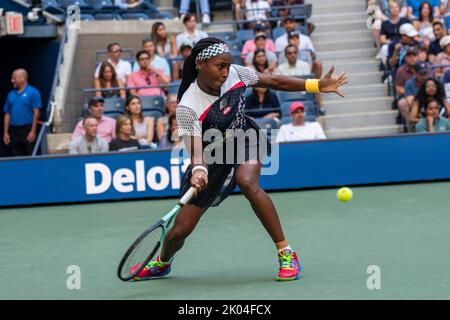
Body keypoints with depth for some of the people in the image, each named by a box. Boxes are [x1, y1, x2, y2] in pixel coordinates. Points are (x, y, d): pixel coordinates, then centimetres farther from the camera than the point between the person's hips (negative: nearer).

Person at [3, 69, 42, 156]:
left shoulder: (33, 92, -3)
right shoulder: (11, 94, 15)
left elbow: (36, 113, -8)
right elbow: (7, 114, 16)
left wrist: (33, 131, -14)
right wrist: (5, 133, 9)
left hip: (27, 130, -6)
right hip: (14, 131, 6)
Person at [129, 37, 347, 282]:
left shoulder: (235, 73, -18)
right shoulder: (187, 108, -29)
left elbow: (274, 82, -3)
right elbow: (197, 152, -34)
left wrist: (317, 85, -8)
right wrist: (199, 171, -57)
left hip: (245, 140, 2)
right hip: (213, 157, -1)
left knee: (247, 182, -35)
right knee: (180, 230, -2)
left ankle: (286, 253, -26)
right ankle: (162, 263, 36)